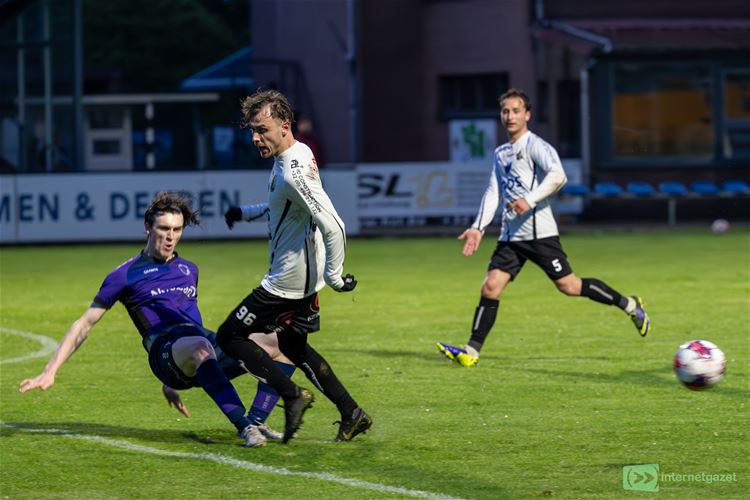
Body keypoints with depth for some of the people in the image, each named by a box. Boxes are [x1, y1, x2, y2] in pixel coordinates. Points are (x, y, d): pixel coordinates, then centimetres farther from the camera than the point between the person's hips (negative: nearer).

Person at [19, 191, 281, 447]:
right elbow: (85, 324, 10)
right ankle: (244, 427, -51)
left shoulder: (190, 270, 25)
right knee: (201, 347, -42)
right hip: (164, 348, -6)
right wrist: (50, 371, 2)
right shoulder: (127, 274, 8)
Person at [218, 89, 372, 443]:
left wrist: (334, 275, -24)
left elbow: (333, 227, -31)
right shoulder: (292, 157, 5)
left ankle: (292, 395, -3)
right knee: (293, 347, 24)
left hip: (287, 281, -10)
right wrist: (247, 212, 20)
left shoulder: (294, 172, -26)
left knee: (229, 336, -1)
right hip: (302, 280, 10)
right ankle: (352, 415, 25)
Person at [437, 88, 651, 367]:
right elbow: (493, 193, 22)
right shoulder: (501, 154, 19)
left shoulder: (534, 145, -6)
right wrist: (478, 228, 13)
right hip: (511, 235, 7)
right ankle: (471, 351, -5)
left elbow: (557, 176, -21)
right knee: (490, 287, -4)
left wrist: (530, 200, -27)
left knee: (568, 286, -5)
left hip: (538, 231, -7)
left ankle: (629, 305, 11)